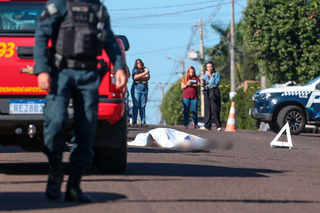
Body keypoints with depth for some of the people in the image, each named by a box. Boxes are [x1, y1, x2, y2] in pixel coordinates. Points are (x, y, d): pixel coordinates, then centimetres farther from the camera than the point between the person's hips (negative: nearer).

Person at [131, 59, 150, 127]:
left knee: (143, 106, 0)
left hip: (144, 90, 3)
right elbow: (135, 77, -15)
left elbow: (148, 78, -2)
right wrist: (144, 73, -16)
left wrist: (139, 78, -9)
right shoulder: (135, 70, 4)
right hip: (136, 89, -3)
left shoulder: (145, 70, 12)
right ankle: (134, 121, -9)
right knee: (136, 105, -9)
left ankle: (143, 121, 0)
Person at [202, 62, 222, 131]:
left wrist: (210, 76, -8)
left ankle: (218, 126, -11)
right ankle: (207, 126, 3)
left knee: (215, 109, -12)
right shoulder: (205, 75, 20)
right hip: (206, 93, 5)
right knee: (207, 110, 0)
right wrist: (203, 82, 0)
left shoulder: (216, 74, 6)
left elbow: (216, 83, -8)